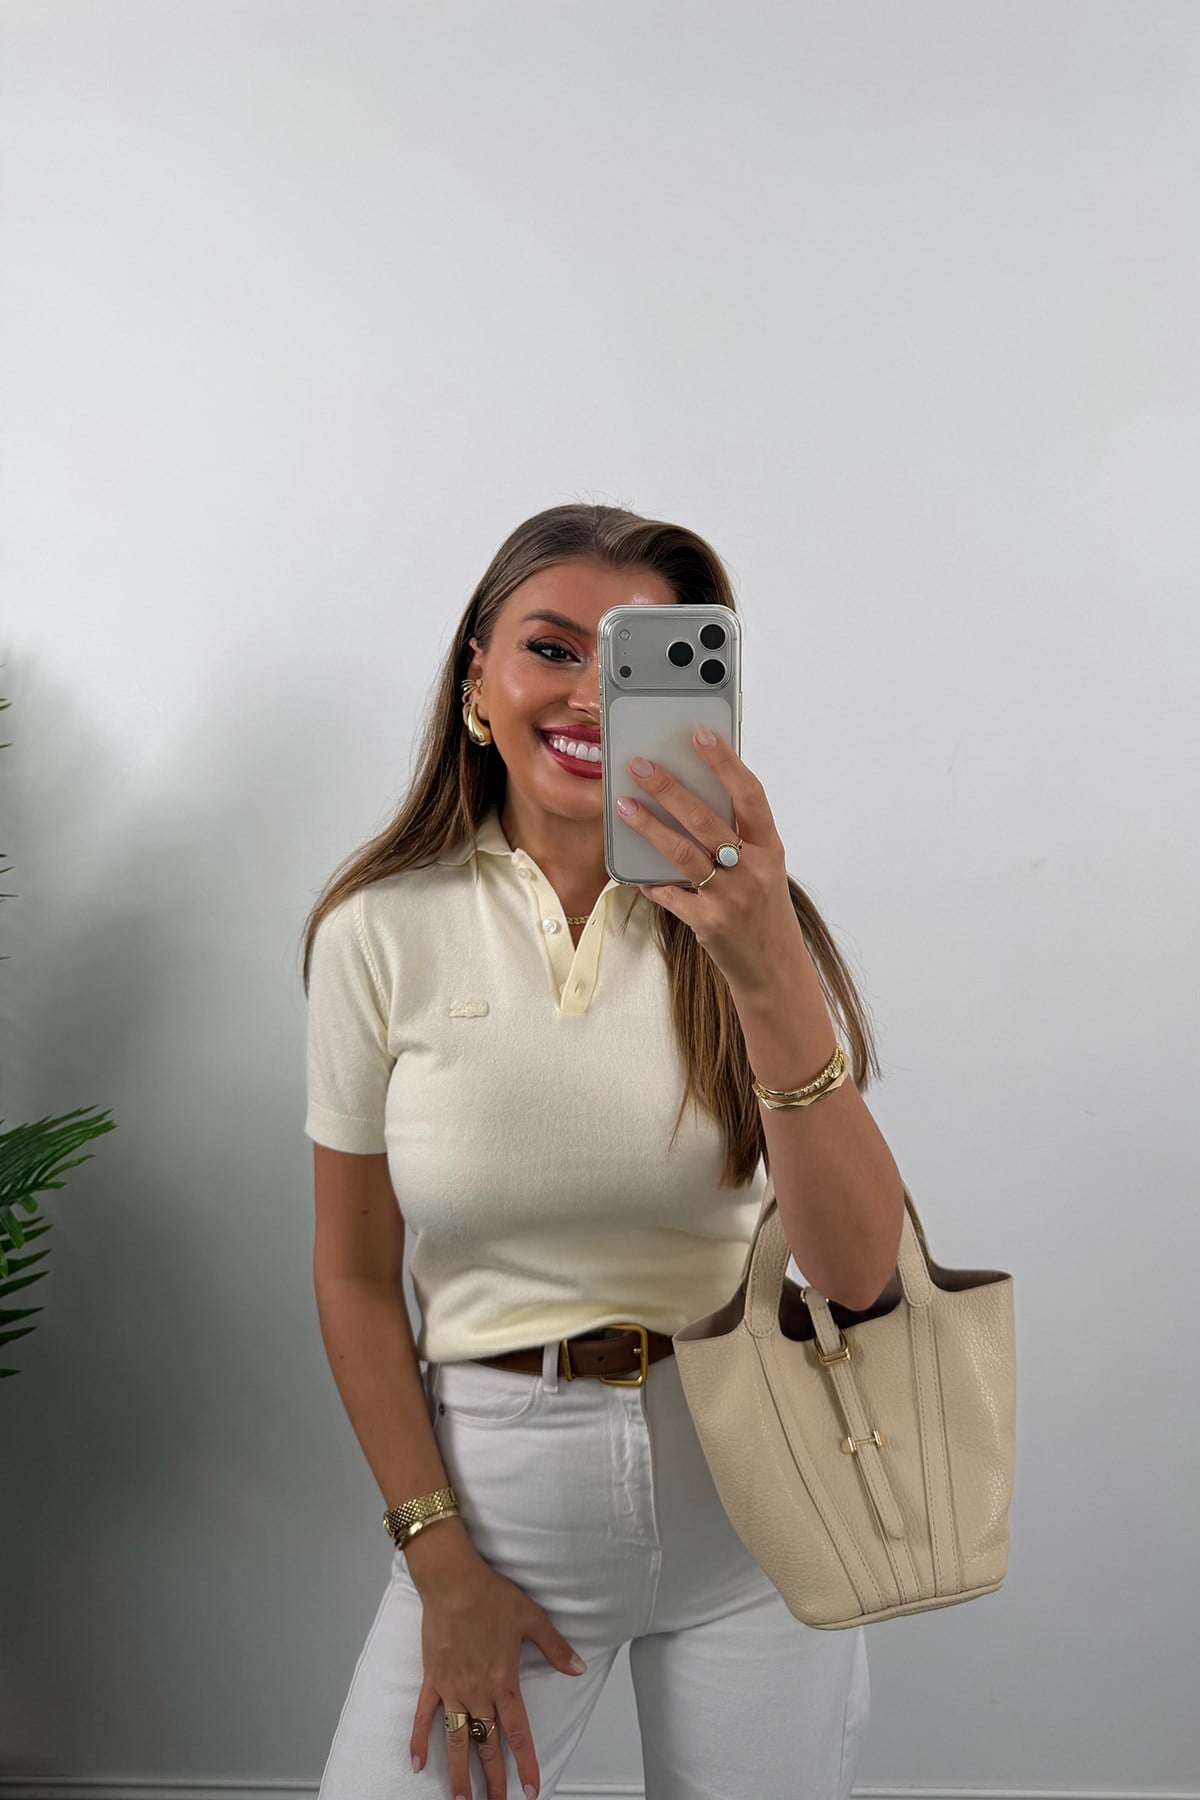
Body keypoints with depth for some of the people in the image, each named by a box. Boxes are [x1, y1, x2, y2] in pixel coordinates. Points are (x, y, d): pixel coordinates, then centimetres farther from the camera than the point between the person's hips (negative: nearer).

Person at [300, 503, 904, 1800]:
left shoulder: (738, 918, -8)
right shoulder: (380, 932, -7)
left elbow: (859, 1271, -20)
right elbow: (355, 1275, 0)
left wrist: (768, 967, -33)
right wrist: (439, 1559, -3)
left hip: (745, 1474, 1)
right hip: (498, 1481, 0)